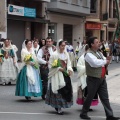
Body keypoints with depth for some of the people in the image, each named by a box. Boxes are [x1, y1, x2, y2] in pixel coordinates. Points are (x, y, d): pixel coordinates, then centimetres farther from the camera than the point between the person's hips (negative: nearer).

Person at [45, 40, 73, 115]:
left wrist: (69, 69, -9)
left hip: (65, 75, 6)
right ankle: (58, 108, 3)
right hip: (57, 75, -6)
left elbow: (69, 63, 9)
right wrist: (59, 68, -17)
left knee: (67, 90, 5)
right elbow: (50, 65, -8)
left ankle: (58, 106, 22)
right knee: (58, 91, -7)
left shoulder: (66, 54, 8)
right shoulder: (54, 55, -9)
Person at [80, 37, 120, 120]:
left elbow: (106, 62, 18)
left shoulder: (99, 53, 15)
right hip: (93, 79, -7)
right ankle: (83, 113, 19)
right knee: (90, 97, 3)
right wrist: (105, 61, -11)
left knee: (105, 98, 5)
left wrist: (107, 59, -6)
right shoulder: (89, 54, -12)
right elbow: (96, 63, -28)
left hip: (102, 79, 8)